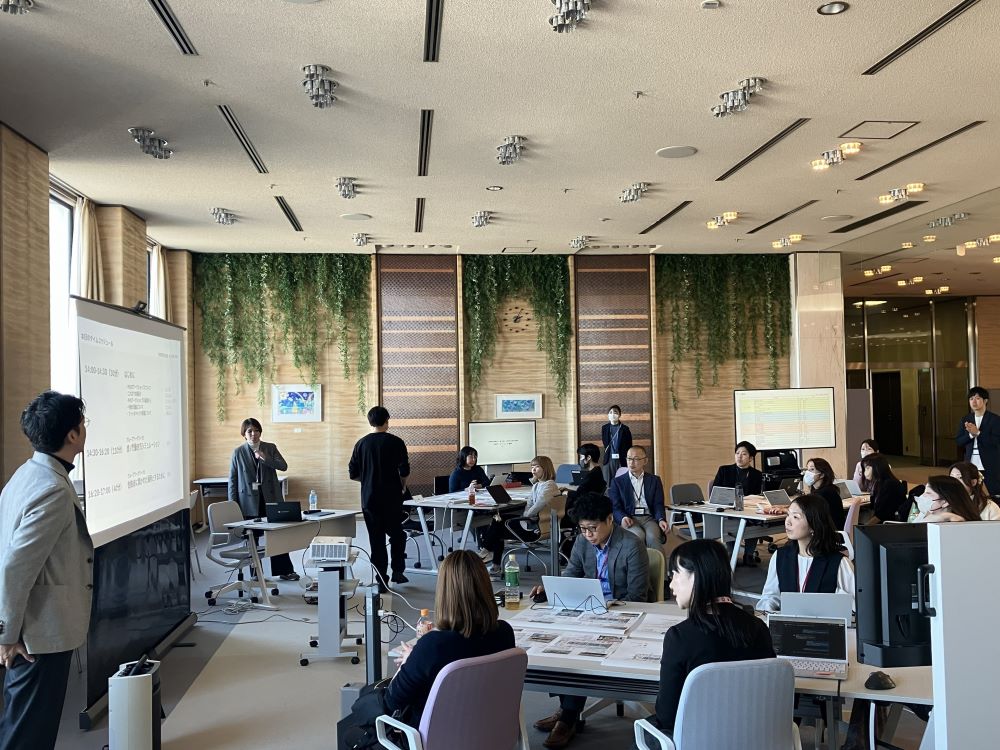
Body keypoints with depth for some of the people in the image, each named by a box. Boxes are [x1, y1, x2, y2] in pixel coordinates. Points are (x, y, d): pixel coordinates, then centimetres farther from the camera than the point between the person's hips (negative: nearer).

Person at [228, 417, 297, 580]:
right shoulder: (238, 453, 3)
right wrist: (233, 505, 0)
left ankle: (284, 570, 8)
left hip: (270, 499, 1)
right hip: (249, 501, -1)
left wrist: (265, 458, -18)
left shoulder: (270, 448, 6)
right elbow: (232, 480, 4)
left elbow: (283, 466, -5)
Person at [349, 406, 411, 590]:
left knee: (376, 539, 6)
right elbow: (404, 471, -9)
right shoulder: (396, 442, -6)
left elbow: (353, 474, 4)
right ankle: (397, 571, 9)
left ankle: (381, 580, 6)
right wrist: (402, 486, 10)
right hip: (392, 497, -2)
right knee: (397, 534, 16)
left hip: (369, 498, 2)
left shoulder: (361, 444, 2)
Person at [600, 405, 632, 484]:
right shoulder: (604, 428, 6)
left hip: (621, 460, -2)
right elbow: (605, 443, 12)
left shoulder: (625, 429, -1)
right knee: (608, 484, 3)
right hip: (608, 460, 2)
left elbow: (629, 447, 1)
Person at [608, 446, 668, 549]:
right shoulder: (618, 481, 14)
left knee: (653, 537, -33)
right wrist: (623, 518, -18)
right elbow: (615, 506, 5)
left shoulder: (654, 480, 18)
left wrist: (661, 520, -13)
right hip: (629, 519, -1)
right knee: (638, 535, -35)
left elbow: (658, 504, 8)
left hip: (649, 518, 1)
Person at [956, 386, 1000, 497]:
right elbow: (959, 442, 4)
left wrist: (977, 433, -21)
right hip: (971, 464, 4)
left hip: (990, 465, -4)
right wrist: (970, 434, -14)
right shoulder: (966, 419, 9)